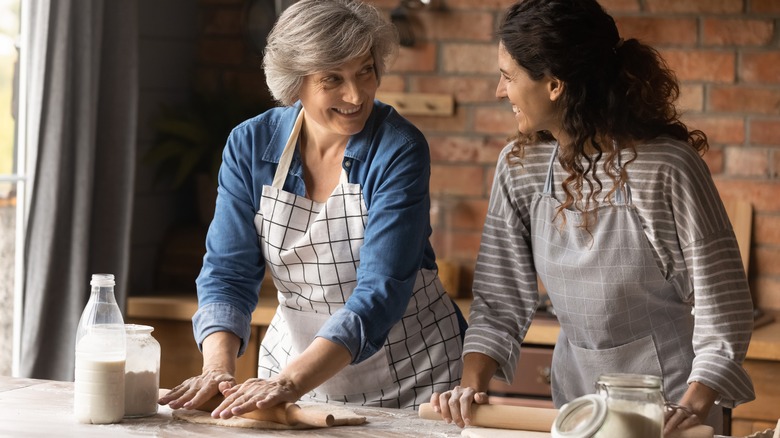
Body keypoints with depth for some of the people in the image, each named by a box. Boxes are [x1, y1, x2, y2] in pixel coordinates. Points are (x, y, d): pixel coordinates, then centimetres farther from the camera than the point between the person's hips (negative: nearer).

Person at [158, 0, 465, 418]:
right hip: (291, 360, 3)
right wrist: (219, 369, -24)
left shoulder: (399, 149, -16)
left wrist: (290, 383, -35)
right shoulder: (250, 144, -4)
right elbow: (228, 273, -5)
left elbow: (381, 291, -24)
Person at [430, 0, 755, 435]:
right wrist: (472, 383, -15)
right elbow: (499, 302, -1)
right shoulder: (519, 167, -5)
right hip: (574, 396, 5)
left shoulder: (667, 167, -20)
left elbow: (722, 306, -17)